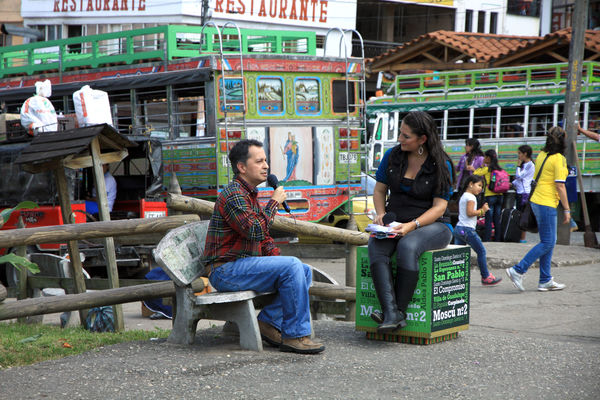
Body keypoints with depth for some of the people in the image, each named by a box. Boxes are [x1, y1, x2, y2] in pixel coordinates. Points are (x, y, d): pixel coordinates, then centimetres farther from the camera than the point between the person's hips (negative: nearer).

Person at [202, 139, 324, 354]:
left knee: (304, 271, 2)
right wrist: (274, 202, -12)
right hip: (226, 270, -10)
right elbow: (255, 231, -25)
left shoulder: (250, 195, 19)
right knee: (292, 266, -22)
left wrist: (279, 260, 7)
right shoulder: (233, 195, -13)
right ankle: (295, 335, -18)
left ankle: (269, 321, -5)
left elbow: (264, 238, 24)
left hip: (242, 266, 10)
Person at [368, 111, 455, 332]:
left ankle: (400, 311, -28)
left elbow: (439, 206, -10)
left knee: (408, 246, -38)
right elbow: (379, 190, 15)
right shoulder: (392, 156, 6)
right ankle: (391, 312, -42)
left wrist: (412, 225, -24)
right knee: (376, 246, -30)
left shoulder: (441, 164, -6)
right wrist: (381, 214, -5)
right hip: (396, 222, 4)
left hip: (432, 224, -4)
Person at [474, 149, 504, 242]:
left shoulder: (487, 169, -8)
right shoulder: (499, 169, 8)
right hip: (499, 195, 5)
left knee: (488, 220, -4)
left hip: (490, 196, -5)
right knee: (497, 220, 9)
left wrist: (482, 166, 9)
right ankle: (497, 239, 11)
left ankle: (487, 240, -6)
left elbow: (475, 173, -6)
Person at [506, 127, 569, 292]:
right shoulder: (559, 158, -14)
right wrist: (567, 210, -11)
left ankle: (545, 281, 15)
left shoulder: (541, 155, 10)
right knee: (547, 243, -4)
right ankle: (518, 270, -8)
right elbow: (560, 186, -16)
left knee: (549, 241, 13)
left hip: (536, 201, 9)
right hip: (547, 204, -9)